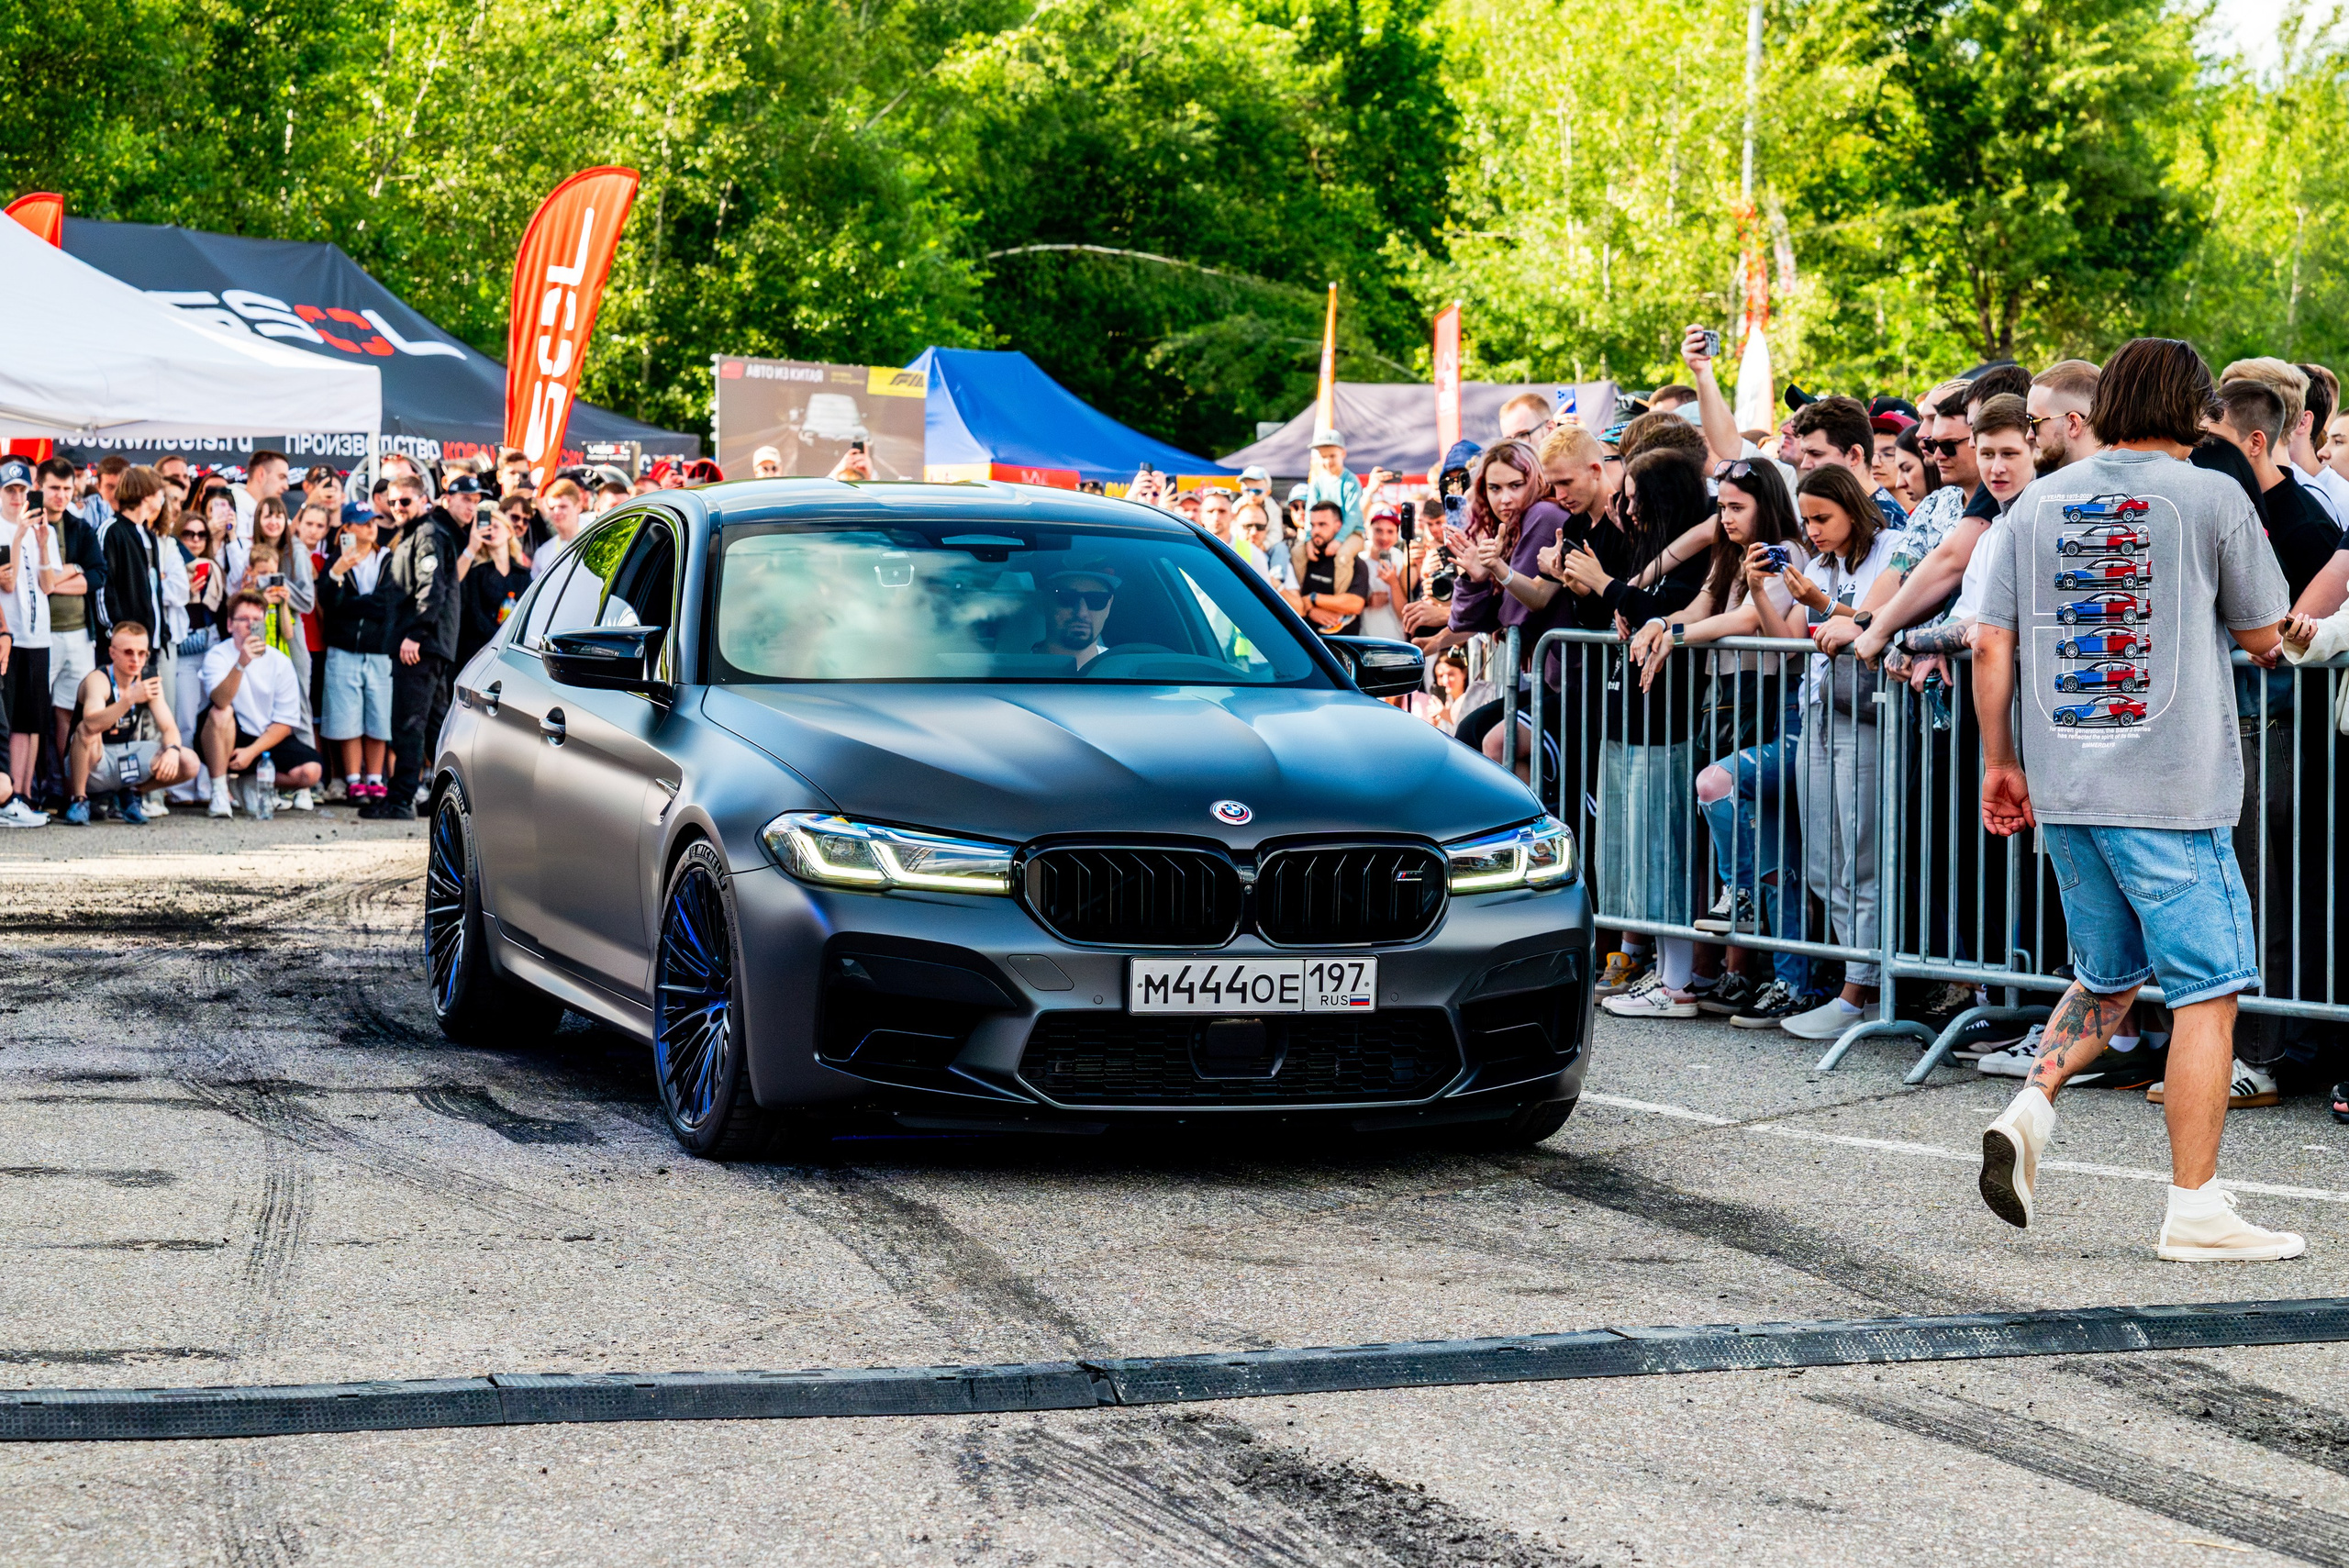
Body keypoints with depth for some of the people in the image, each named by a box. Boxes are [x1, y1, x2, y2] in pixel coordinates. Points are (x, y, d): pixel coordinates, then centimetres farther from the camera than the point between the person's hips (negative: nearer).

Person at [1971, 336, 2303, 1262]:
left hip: (2064, 783, 5)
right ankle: (2195, 1210, -2)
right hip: (2172, 787, -5)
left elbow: (1992, 648, 7)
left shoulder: (2037, 505, 8)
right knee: (2206, 991, 0)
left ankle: (2030, 1109, -1)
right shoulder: (2211, 498, -4)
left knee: (2107, 978, 21)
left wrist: (2001, 763, 15)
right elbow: (2262, 637, 3)